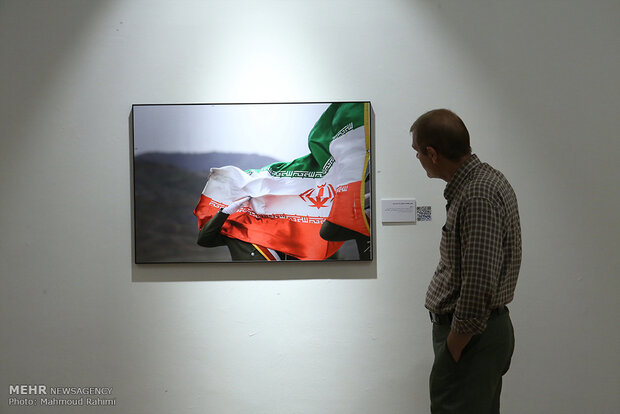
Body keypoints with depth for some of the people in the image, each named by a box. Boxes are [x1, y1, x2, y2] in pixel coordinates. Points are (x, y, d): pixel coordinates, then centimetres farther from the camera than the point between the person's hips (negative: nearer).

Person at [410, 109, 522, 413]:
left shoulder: (478, 197, -23)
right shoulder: (484, 179, 11)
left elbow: (479, 288, -27)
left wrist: (452, 349, -18)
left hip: (471, 335, -10)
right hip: (485, 328, 11)